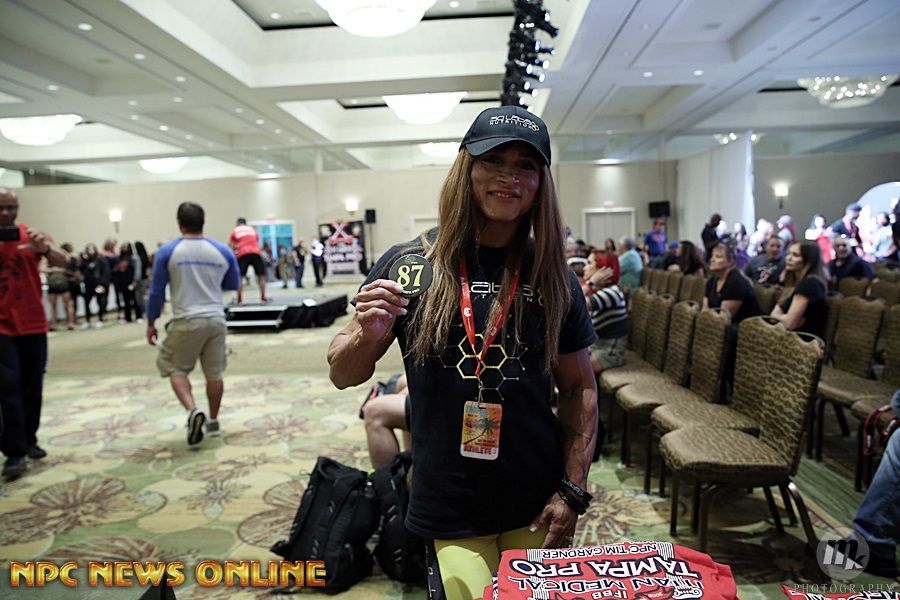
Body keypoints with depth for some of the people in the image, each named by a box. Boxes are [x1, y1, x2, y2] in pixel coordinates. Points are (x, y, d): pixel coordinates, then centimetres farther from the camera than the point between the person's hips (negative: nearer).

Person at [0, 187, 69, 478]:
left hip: (33, 324, 2)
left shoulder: (31, 235, 1)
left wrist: (45, 248, -32)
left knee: (33, 387, 10)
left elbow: (63, 263, -10)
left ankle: (29, 440, 24)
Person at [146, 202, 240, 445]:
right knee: (214, 373, 12)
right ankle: (213, 422, 22)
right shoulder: (223, 251, 3)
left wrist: (151, 323, 9)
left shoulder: (167, 251, -3)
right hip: (216, 319, 3)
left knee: (174, 367, 13)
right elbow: (233, 285, 14)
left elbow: (156, 291, -1)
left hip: (186, 321, -2)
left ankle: (193, 411, -7)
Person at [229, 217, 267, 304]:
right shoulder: (252, 229, 27)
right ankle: (263, 298, 7)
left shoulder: (234, 231, 21)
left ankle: (239, 299, 1)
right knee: (261, 276, 10)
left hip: (242, 254, -1)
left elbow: (232, 247, 19)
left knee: (239, 277, 5)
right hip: (255, 252, 1)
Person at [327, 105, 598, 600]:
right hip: (449, 510, -2)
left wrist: (572, 491, -2)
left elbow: (579, 388, 4)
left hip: (535, 507, 2)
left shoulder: (553, 278, -2)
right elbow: (343, 375, -2)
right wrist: (369, 336, -23)